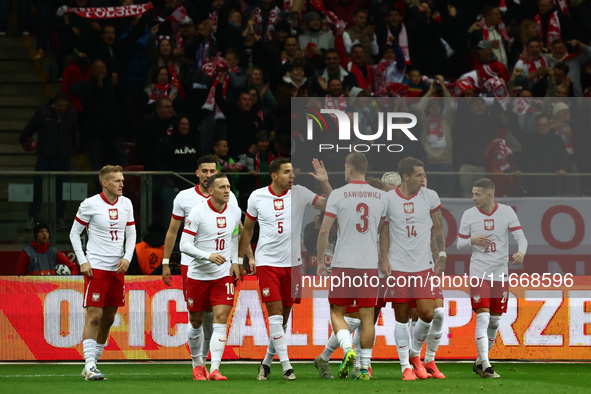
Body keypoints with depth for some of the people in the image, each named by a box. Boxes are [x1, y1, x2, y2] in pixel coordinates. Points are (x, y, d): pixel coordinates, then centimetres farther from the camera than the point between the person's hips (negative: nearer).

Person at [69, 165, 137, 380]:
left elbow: (131, 234, 14)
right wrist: (82, 262, -8)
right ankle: (89, 365, -12)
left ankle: (93, 361, 19)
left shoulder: (126, 204, 7)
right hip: (96, 268, -6)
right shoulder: (90, 204, -8)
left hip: (117, 269, 6)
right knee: (94, 316, -12)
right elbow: (74, 233, -1)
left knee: (108, 318, 9)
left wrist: (127, 258, -1)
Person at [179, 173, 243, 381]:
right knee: (196, 322, 9)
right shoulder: (198, 212, -14)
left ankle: (214, 369, -16)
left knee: (221, 319, -12)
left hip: (223, 274, 2)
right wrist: (208, 256, -29)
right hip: (198, 275, -2)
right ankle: (197, 363, 31)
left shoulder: (234, 211, 1)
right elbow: (184, 245, -16)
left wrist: (235, 262, 12)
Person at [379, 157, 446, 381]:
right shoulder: (388, 199, -1)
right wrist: (384, 260, -1)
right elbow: (384, 232, 7)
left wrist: (442, 256, 3)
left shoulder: (430, 197, 2)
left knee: (427, 313, -7)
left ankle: (415, 354, 18)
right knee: (401, 317, 1)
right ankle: (406, 366, 9)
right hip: (397, 267, -1)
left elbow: (438, 229, 10)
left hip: (424, 265, 1)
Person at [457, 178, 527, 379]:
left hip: (500, 273, 2)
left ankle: (479, 362, 25)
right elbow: (460, 244, 6)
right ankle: (485, 366, -15)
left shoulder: (507, 212, -1)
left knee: (495, 322, 8)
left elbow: (520, 237, -4)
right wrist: (472, 241, -16)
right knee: (483, 318, -14)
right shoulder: (469, 215, -1)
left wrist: (521, 252, -26)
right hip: (479, 272, -2)